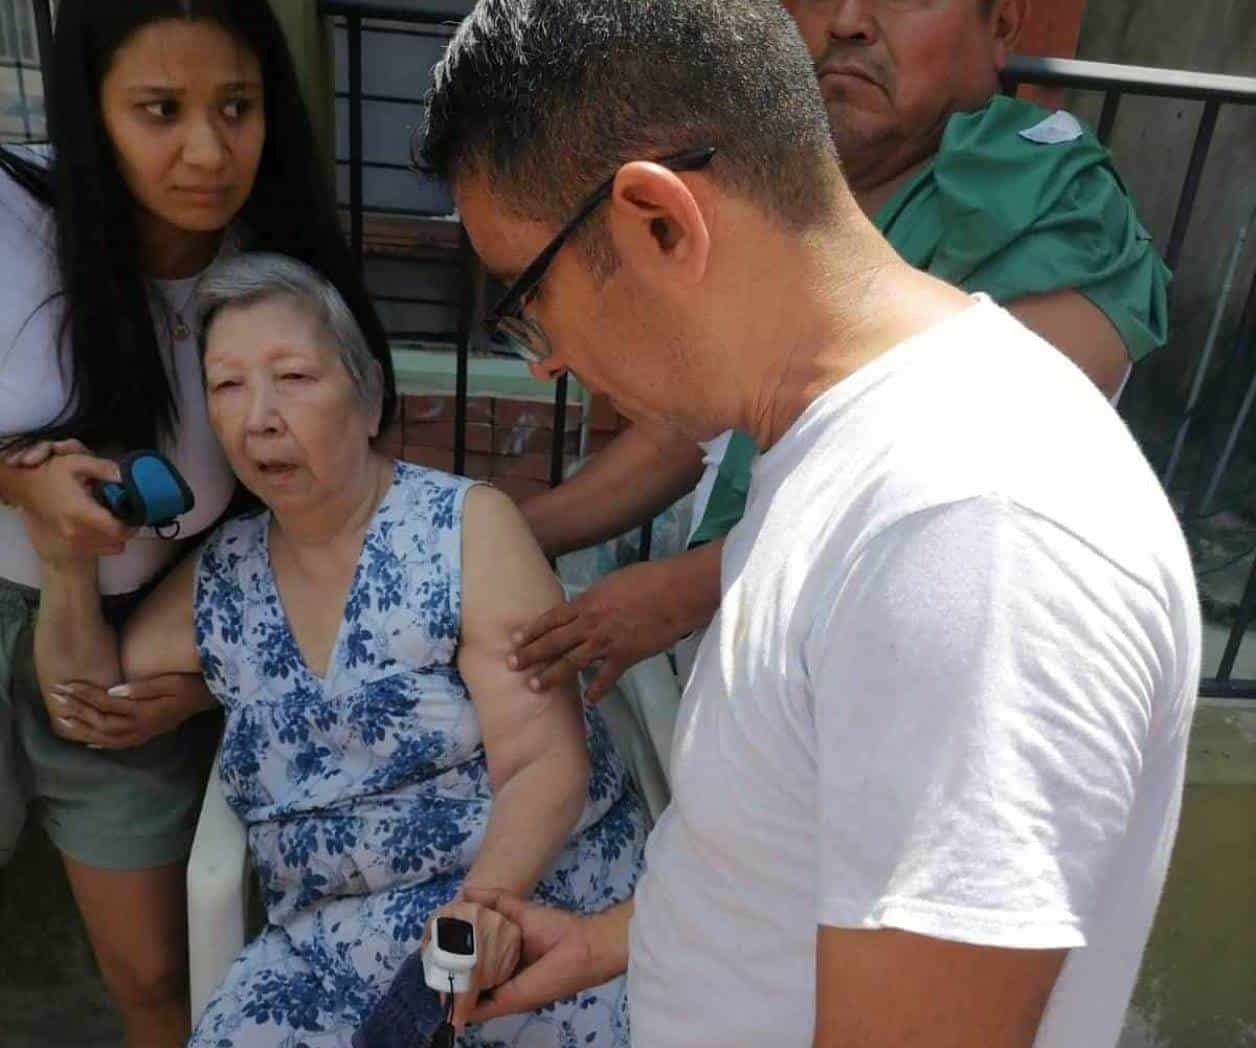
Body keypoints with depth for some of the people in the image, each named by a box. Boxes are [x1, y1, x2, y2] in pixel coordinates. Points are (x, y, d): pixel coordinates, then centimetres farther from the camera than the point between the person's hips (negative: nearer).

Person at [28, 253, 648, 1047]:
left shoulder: (468, 527, -10)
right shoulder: (219, 578, 5)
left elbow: (545, 764, -14)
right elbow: (92, 696, 18)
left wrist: (486, 899, -32)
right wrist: (67, 567, 1)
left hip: (536, 900, -3)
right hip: (329, 944, 4)